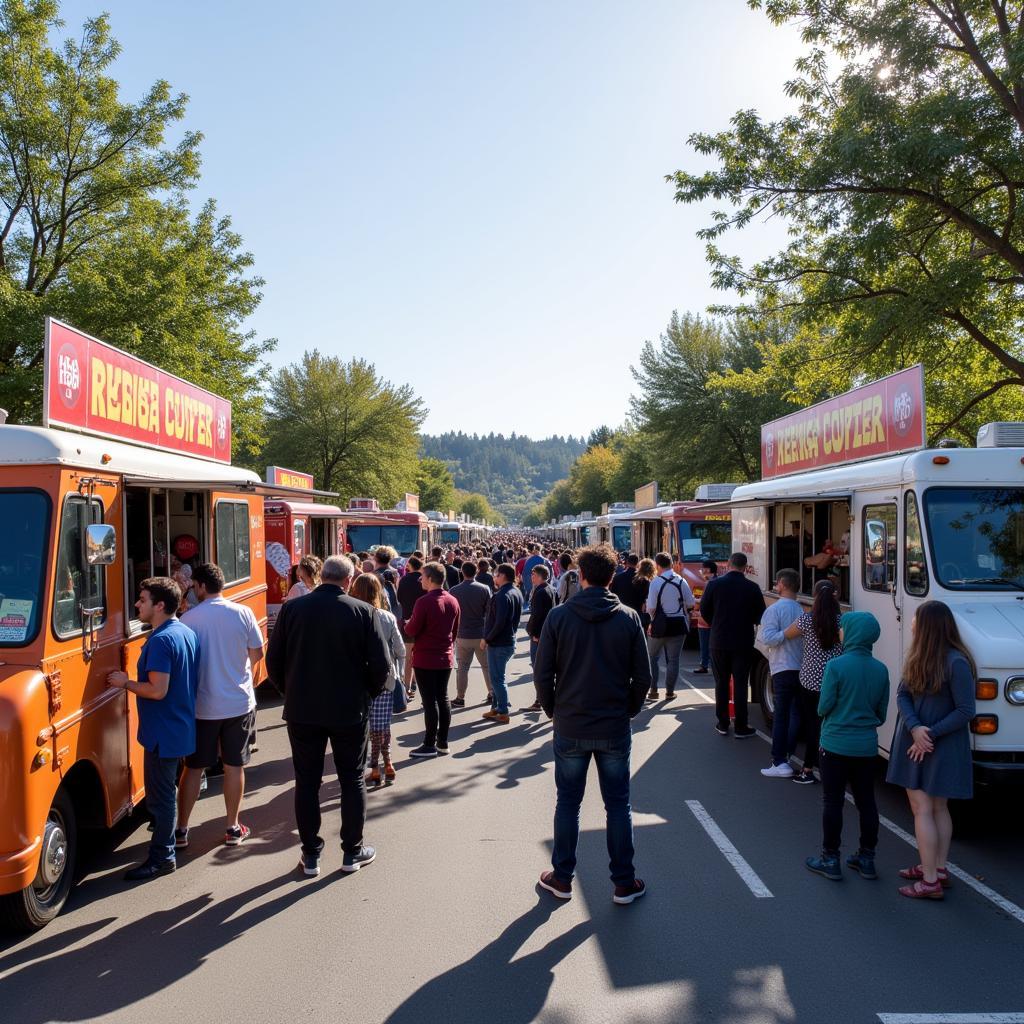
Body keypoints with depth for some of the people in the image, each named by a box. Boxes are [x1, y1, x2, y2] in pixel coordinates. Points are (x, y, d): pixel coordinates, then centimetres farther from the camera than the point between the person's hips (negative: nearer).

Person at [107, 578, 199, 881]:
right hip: (181, 727, 10)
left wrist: (125, 682, -13)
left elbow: (158, 690, -27)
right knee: (166, 791, 23)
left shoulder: (161, 641, -22)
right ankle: (166, 840, 36)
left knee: (160, 795, -1)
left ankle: (161, 857, 6)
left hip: (163, 731, -10)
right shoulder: (188, 633, 8)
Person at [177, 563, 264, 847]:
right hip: (240, 703, 1)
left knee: (193, 767, 11)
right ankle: (233, 828, 19)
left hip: (202, 706, -1)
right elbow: (257, 654, 1)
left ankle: (180, 831, 17)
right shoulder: (243, 613, -7)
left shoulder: (189, 618, -10)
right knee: (235, 766, 12)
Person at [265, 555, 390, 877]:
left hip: (302, 710, 1)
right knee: (352, 780, 14)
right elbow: (381, 664, -11)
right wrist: (368, 693, 7)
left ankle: (311, 856, 20)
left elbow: (274, 660, -1)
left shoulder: (292, 608, -4)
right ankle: (352, 852, 22)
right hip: (350, 711, -1)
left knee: (306, 782, 13)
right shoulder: (363, 612, -10)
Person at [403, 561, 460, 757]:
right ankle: (443, 742, 19)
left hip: (425, 660, -7)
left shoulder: (424, 602, -18)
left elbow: (412, 630, -14)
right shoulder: (453, 601, 4)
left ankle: (430, 745, 4)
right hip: (445, 658, 7)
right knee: (443, 698, 12)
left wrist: (407, 624, 7)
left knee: (430, 701, -2)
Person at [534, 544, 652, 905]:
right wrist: (628, 711, 11)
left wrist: (553, 711, 8)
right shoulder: (628, 618, -6)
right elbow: (642, 676, -3)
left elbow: (544, 674, -6)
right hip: (615, 729, 1)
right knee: (618, 806, 11)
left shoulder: (559, 616, -8)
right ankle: (624, 883, 18)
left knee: (567, 804, 13)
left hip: (570, 727, 0)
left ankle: (562, 878, 23)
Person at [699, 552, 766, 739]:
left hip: (718, 642, 1)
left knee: (721, 684, 12)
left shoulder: (714, 584, -7)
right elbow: (760, 617, -1)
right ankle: (741, 728, 8)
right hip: (743, 644, -1)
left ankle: (722, 724, 18)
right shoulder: (753, 588, -8)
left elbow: (704, 611, 0)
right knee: (740, 685, 5)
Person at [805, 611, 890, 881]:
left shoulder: (836, 666, -18)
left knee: (833, 802, 6)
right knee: (866, 801, 14)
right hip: (867, 745, 5)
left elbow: (824, 707, -13)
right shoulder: (880, 670, -1)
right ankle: (866, 859, 23)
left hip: (836, 744, -5)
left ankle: (830, 860, 13)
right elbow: (882, 712, 6)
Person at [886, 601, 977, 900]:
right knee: (937, 808, 15)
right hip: (914, 741, 7)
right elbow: (902, 694, 1)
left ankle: (930, 882, 0)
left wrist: (932, 733, -17)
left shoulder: (955, 662, -18)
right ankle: (938, 870, 25)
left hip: (941, 745, -7)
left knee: (923, 809, -5)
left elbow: (966, 711, -17)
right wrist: (915, 728, -15)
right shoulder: (918, 656, 5)